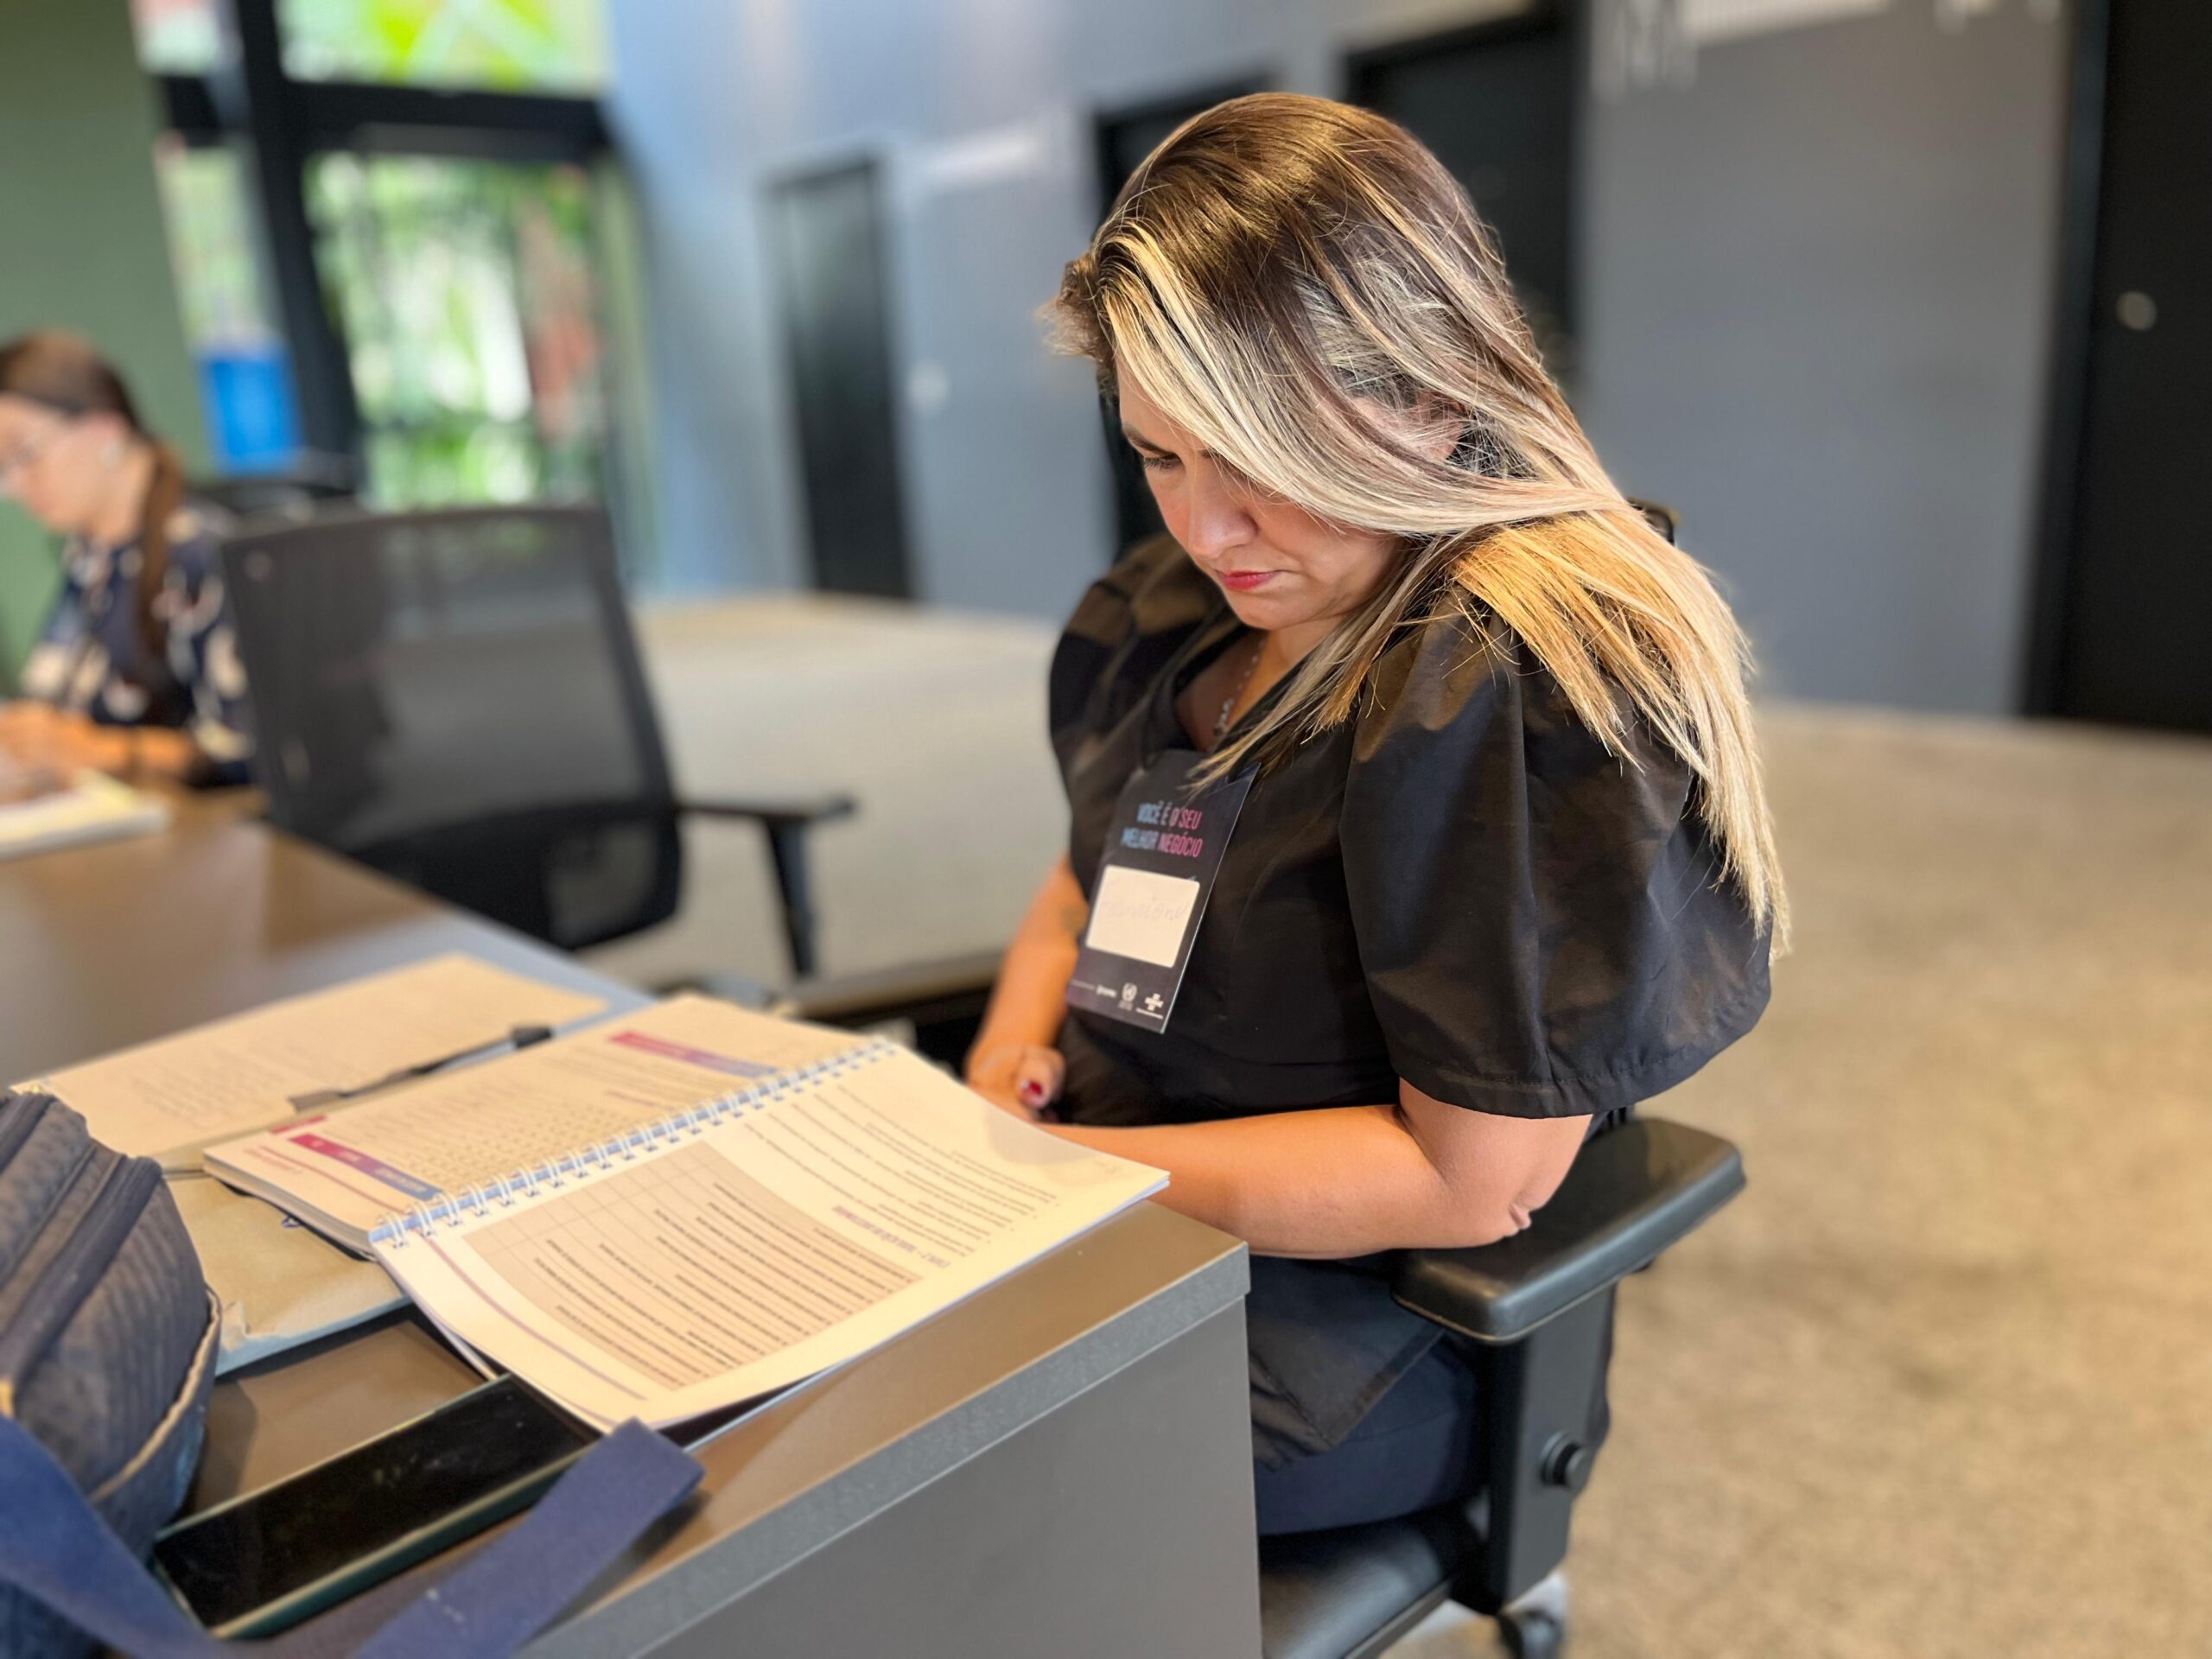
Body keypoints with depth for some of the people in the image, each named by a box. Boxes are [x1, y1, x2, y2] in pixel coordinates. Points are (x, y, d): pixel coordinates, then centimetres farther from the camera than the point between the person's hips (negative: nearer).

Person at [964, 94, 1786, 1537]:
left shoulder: (1528, 686, -22)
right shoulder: (1169, 625, 5)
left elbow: (1479, 1179, -21)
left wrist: (1049, 1168, -19)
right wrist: (1006, 1056, -4)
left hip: (1347, 1321, -7)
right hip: (1104, 1229, 8)